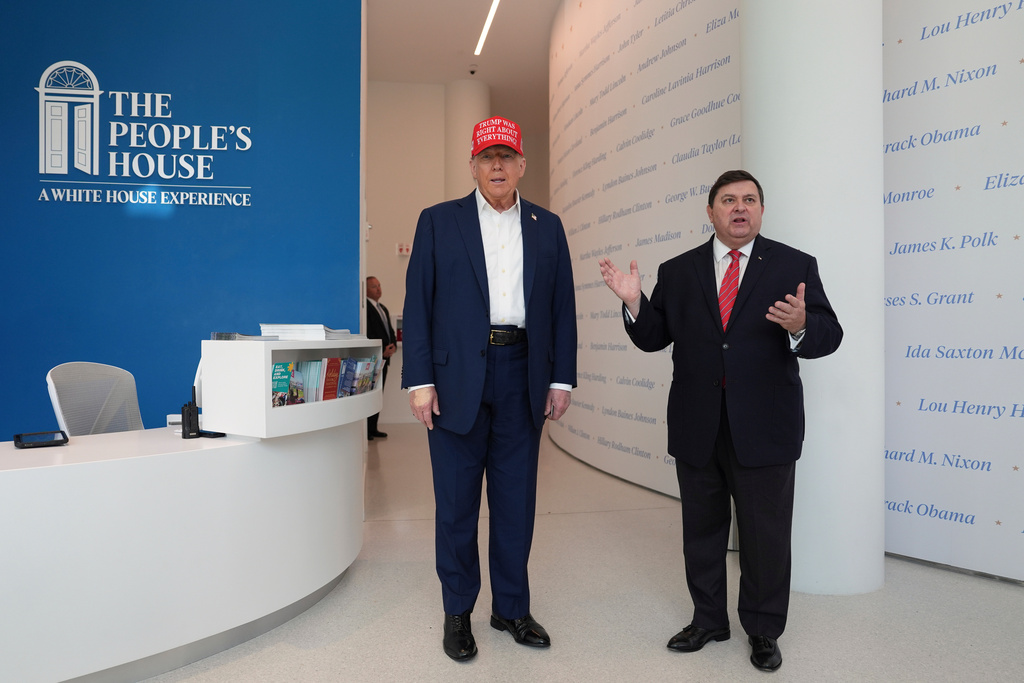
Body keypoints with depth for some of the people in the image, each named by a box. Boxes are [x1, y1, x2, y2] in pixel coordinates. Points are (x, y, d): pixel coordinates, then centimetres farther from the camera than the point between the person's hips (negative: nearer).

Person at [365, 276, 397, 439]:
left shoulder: (383, 308, 20)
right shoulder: (365, 307, -9)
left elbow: (390, 330, 22)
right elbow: (367, 334, -15)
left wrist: (393, 345, 1)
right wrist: (382, 351, -15)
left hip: (384, 358, 9)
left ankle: (373, 428, 14)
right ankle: (366, 430, -3)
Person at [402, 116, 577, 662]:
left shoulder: (547, 227, 11)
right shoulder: (438, 222, 5)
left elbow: (562, 306, 9)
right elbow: (418, 303, -1)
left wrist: (562, 379, 4)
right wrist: (419, 380, -8)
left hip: (523, 378, 2)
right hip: (457, 377, -2)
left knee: (517, 499, 10)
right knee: (456, 502, 7)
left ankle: (511, 608, 26)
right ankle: (457, 613, 23)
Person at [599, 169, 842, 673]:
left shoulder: (795, 266, 0)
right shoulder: (678, 272, 5)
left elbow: (829, 334, -6)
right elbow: (654, 338, 5)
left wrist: (801, 326, -28)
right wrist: (634, 304, -14)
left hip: (764, 429, -2)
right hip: (696, 428, 2)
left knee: (765, 535, 9)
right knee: (702, 529, 16)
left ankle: (763, 630, 31)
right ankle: (708, 619, 36)